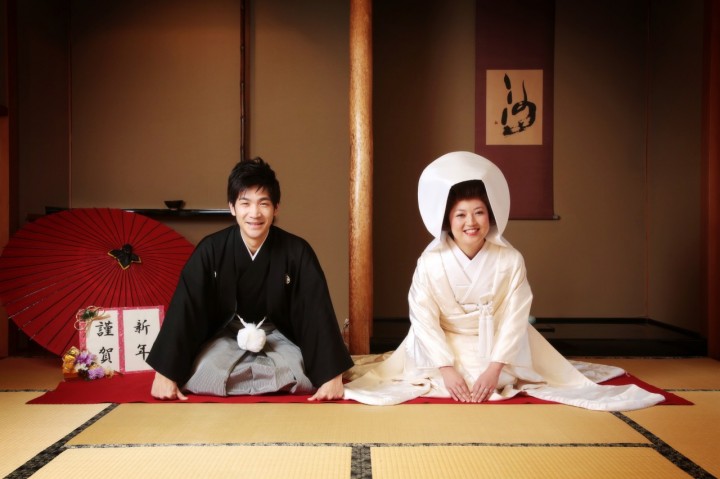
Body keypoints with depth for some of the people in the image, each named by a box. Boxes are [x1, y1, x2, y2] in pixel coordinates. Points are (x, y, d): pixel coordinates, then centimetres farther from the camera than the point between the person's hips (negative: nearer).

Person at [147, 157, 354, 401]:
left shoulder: (297, 251, -18)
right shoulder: (211, 250, -17)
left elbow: (318, 311, -20)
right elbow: (184, 309, -18)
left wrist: (332, 375, -27)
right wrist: (165, 373, -23)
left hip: (276, 336, 1)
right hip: (226, 335, 0)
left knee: (301, 377, -29)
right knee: (199, 378, -29)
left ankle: (231, 373, -3)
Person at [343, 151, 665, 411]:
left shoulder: (510, 260, -17)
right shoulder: (431, 262, -19)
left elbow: (514, 318, -16)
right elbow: (424, 319, -18)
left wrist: (494, 368, -23)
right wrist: (446, 368, -24)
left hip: (496, 345, 1)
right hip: (445, 346, 0)